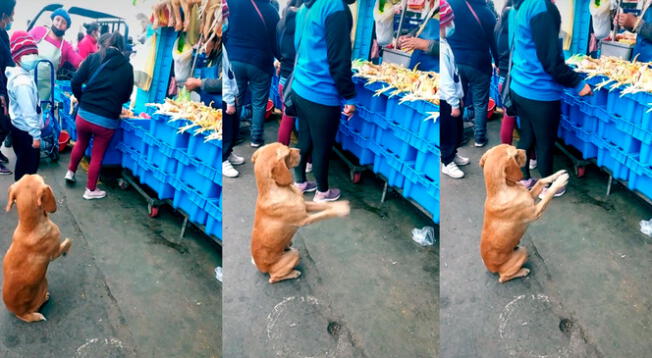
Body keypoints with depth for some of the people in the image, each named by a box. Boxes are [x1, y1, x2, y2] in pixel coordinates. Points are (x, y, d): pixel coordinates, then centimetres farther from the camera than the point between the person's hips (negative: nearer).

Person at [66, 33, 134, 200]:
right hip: (107, 120, -2)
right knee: (97, 155, 16)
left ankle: (71, 172, 46)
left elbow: (75, 83, -4)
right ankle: (91, 190, 27)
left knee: (81, 143, 31)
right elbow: (126, 96, 10)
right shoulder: (126, 66, 1)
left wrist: (83, 101, 13)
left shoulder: (93, 58, 1)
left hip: (84, 115, 2)